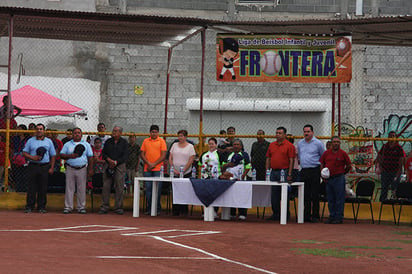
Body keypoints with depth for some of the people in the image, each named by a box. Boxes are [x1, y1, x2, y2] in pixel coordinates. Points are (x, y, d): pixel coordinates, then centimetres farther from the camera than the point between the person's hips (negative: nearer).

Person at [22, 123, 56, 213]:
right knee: (31, 186, -2)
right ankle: (29, 206, 2)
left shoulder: (49, 141, 11)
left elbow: (53, 155, 11)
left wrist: (51, 168, 1)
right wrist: (33, 157, -11)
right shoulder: (30, 141, 10)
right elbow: (24, 153, 7)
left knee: (43, 187, 0)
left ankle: (41, 207, 6)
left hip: (45, 166, 0)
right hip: (33, 166, 0)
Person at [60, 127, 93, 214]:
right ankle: (68, 207, 2)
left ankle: (81, 207, 6)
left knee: (82, 189, 0)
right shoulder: (67, 144, 12)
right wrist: (70, 156, -11)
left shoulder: (86, 144, 11)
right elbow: (61, 155, 7)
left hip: (82, 169, 0)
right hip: (70, 169, 0)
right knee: (69, 188, -1)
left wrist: (90, 169, -1)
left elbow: (90, 157, 7)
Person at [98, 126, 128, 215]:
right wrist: (109, 160, -9)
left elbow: (125, 156, -3)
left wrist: (116, 162, -13)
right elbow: (103, 153, 10)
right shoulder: (108, 142, 12)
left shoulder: (124, 142, 4)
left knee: (119, 187, -3)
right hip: (108, 166, 2)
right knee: (106, 186, -1)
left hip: (120, 166, -2)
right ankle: (104, 207, 3)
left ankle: (118, 207, 4)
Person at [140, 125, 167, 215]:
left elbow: (163, 155, -3)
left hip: (157, 169, -3)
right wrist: (148, 163, -7)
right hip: (147, 169, 3)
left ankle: (157, 208, 3)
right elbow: (142, 154, 8)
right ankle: (148, 208, 8)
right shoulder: (145, 141, 11)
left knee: (157, 189, -2)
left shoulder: (161, 141, 2)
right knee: (148, 188, 3)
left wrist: (154, 164, -11)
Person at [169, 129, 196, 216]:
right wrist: (173, 169, -4)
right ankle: (175, 211, 6)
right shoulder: (175, 145, 12)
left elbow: (191, 160, -5)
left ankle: (184, 211, 2)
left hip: (186, 173, -3)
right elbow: (170, 158, 9)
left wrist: (183, 170, -12)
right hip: (174, 173, 3)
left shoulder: (190, 146, 1)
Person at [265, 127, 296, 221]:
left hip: (284, 172, -5)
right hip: (273, 172, 5)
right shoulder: (271, 145, 13)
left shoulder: (289, 146, -3)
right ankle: (276, 213, 14)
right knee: (274, 194, 7)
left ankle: (286, 215, 4)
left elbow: (291, 160, -7)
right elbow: (268, 159, 16)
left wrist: (289, 174, -13)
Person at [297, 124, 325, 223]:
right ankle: (306, 215, 10)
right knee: (305, 195, 6)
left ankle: (315, 216, -3)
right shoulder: (300, 143, 12)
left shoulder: (318, 143, -1)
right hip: (304, 171, 5)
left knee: (315, 195, -5)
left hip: (314, 171, -5)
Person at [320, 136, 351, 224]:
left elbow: (348, 166, 5)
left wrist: (342, 173, 7)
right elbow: (321, 164, 14)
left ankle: (339, 218, 2)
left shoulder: (343, 153, -2)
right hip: (328, 179, 4)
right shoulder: (326, 153, 8)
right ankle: (332, 216, 17)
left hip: (339, 178, -4)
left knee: (339, 199, -2)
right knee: (330, 199, 10)